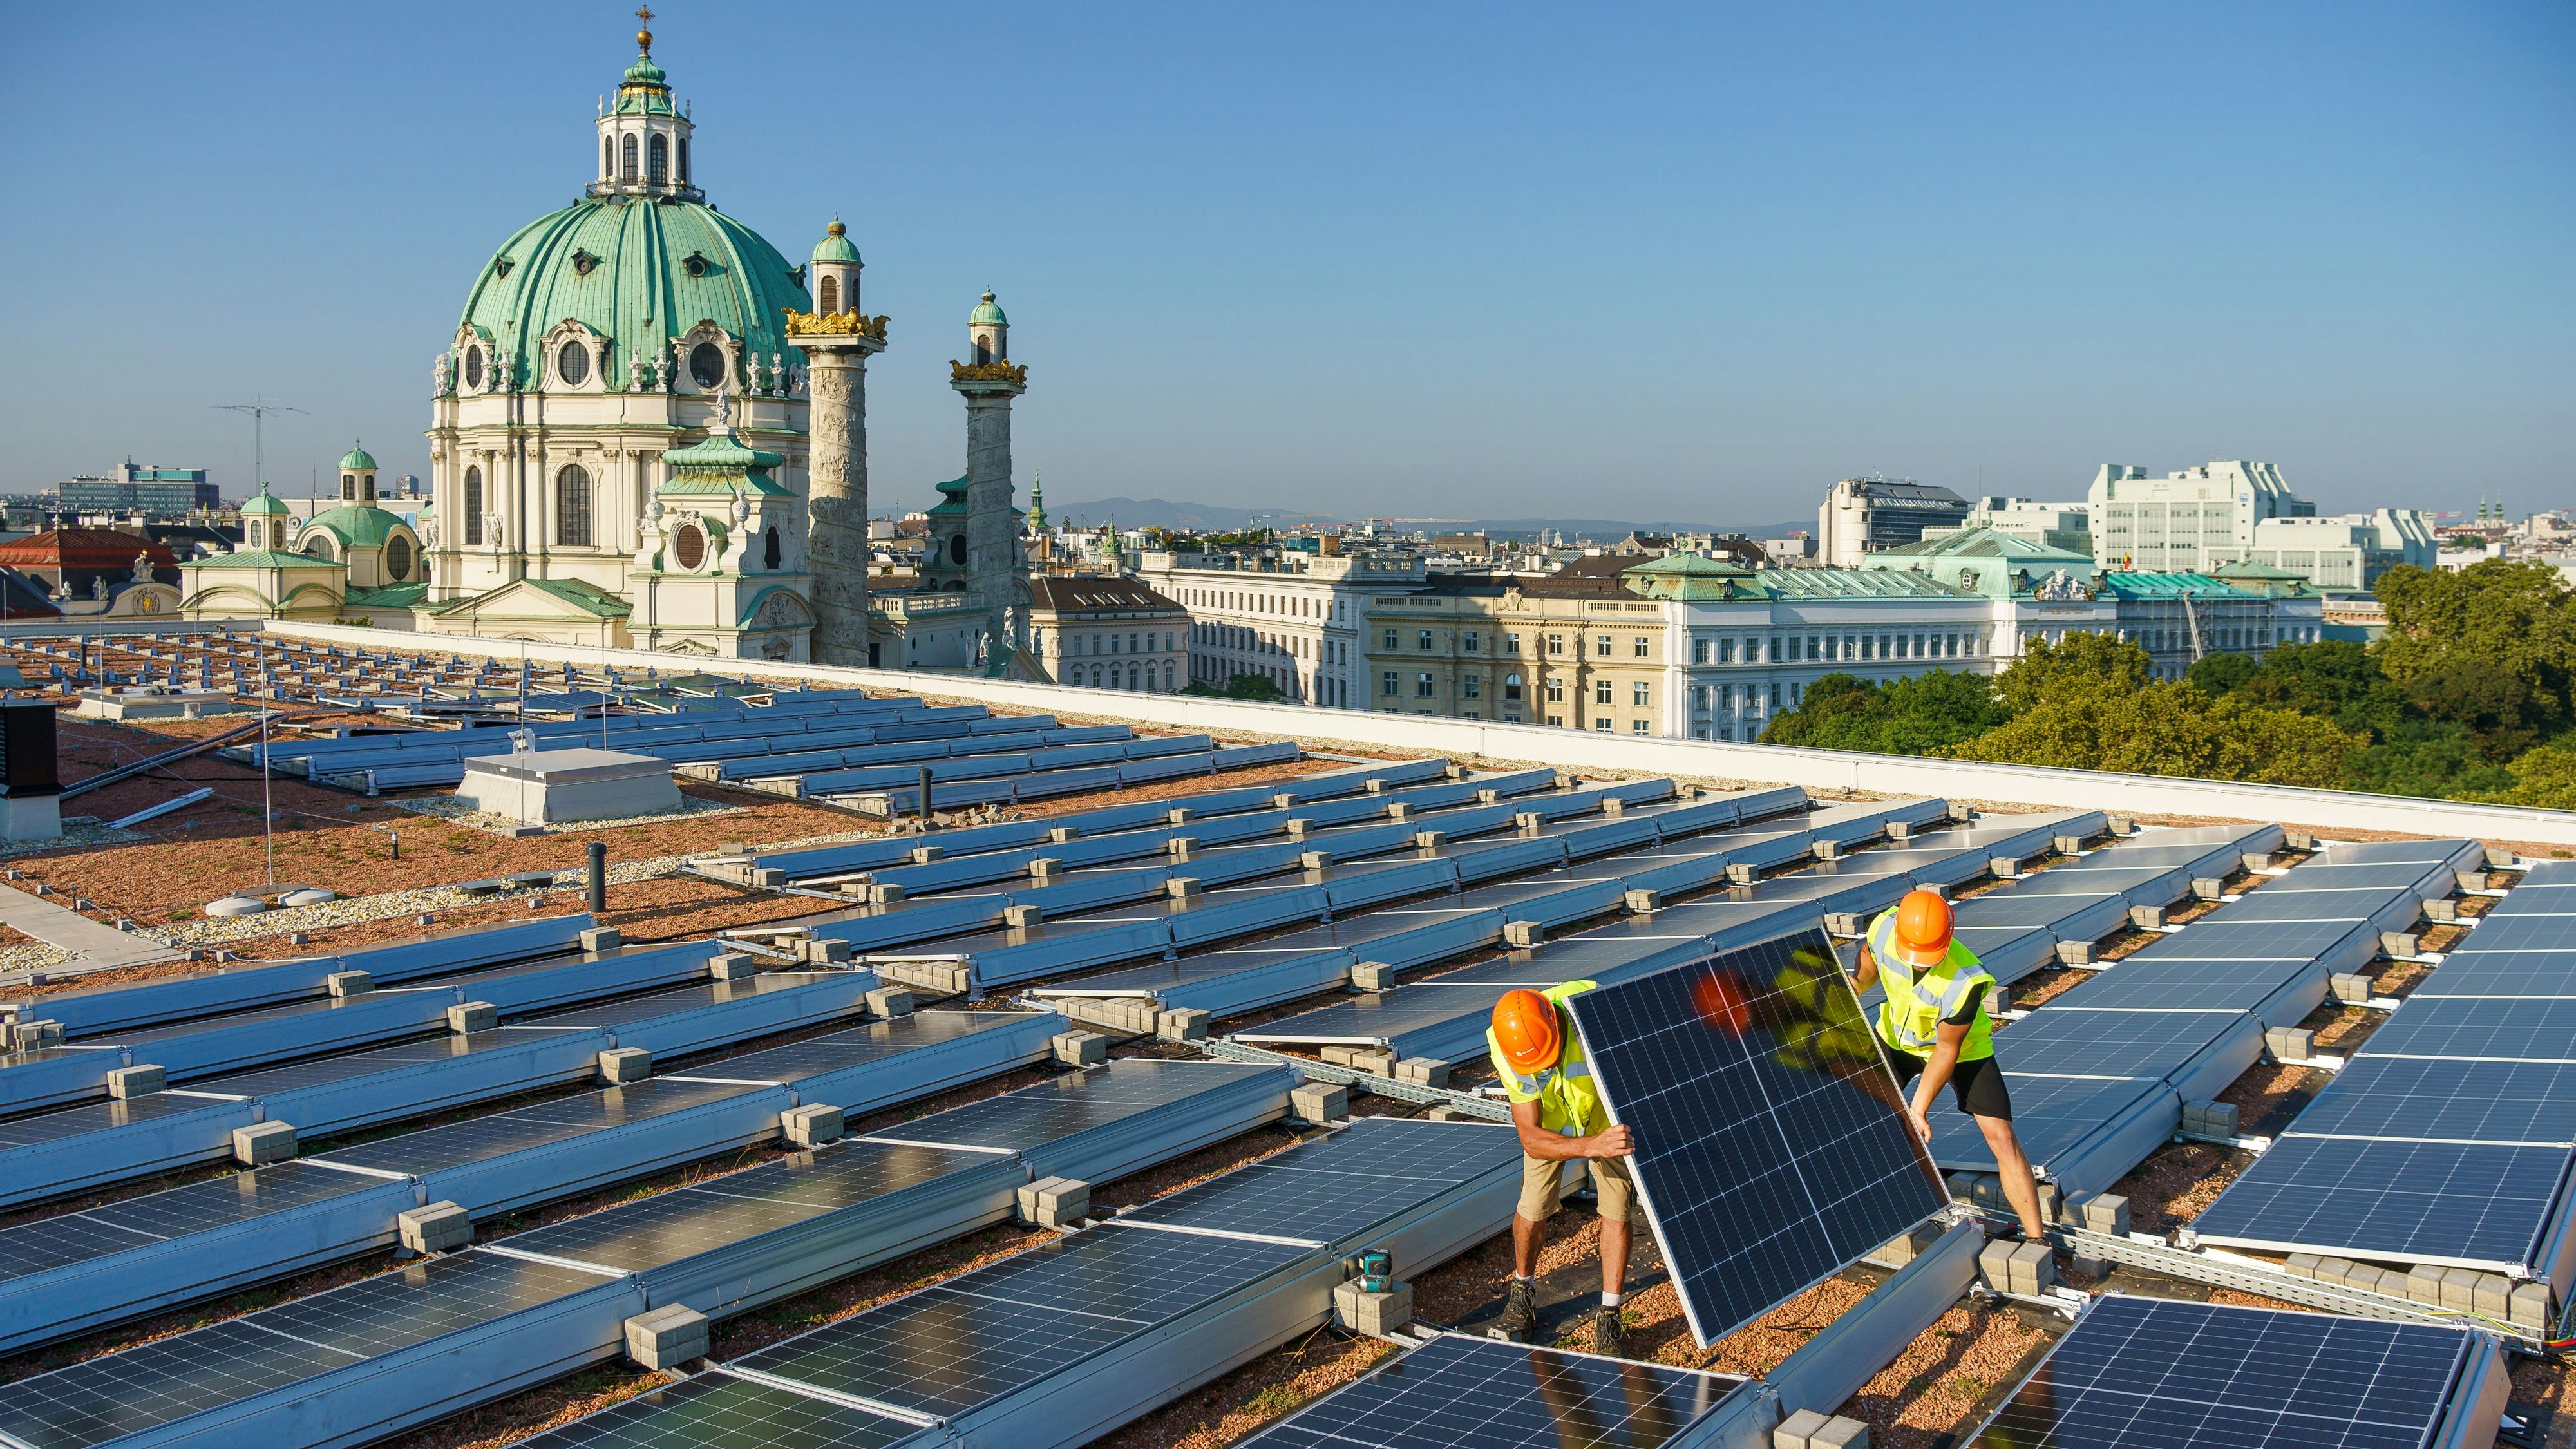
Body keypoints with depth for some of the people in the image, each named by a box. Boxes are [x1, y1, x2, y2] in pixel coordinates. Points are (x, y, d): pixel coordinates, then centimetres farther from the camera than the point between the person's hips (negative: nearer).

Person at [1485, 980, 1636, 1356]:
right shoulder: (1505, 1048, -34)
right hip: (1550, 1122, 1)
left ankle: (1609, 1318, 6)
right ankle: (1523, 1293, 28)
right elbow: (1531, 1139, -36)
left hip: (1609, 1117, -1)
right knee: (1531, 1210, 1)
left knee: (1616, 1212, -7)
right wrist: (1591, 1146, -53)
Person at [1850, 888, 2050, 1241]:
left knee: (2002, 1138, -12)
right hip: (1896, 1037, 4)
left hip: (1962, 1047, -4)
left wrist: (1919, 1107, -21)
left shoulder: (1966, 980, -38)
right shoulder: (1883, 927, -28)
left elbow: (1947, 1048, -25)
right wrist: (1857, 982, -20)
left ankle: (2036, 1237, -2)